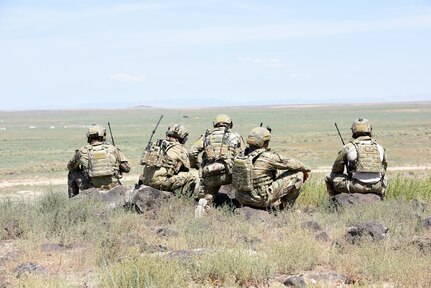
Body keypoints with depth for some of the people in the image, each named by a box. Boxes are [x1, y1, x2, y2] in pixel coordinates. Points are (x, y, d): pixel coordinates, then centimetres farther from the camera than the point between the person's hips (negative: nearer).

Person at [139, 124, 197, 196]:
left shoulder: (156, 143, 18)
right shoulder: (180, 149, 2)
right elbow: (186, 169, 12)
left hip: (145, 180, 7)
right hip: (161, 181, -7)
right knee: (191, 177, 3)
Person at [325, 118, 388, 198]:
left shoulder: (347, 148, 1)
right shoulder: (379, 147, 11)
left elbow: (336, 171, 10)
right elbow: (383, 170, 25)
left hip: (356, 187, -3)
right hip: (377, 188, 3)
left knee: (329, 178, 16)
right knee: (384, 178, 38)